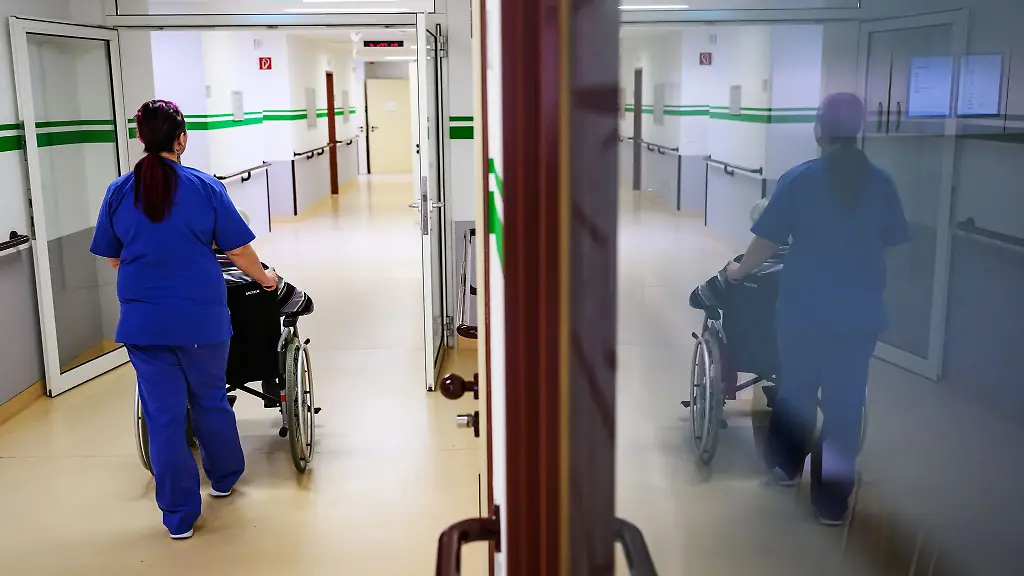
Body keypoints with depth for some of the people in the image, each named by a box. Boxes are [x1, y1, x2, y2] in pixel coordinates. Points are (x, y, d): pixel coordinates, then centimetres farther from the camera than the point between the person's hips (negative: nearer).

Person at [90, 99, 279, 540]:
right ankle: (224, 478, 39)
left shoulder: (119, 192, 0)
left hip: (143, 322, 1)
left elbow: (112, 259, 11)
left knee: (163, 414, 7)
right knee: (210, 400, 19)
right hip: (201, 317, -1)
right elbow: (239, 252, -4)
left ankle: (179, 516, 15)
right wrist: (265, 279, 16)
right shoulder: (205, 187, -7)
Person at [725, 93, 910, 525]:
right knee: (845, 398, 8)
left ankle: (787, 465, 38)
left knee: (797, 387, 19)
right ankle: (833, 499, 13)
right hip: (861, 310, 2)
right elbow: (889, 244, 6)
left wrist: (739, 271, 9)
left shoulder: (799, 179, -10)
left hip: (804, 308, -1)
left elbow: (768, 241, -8)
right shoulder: (880, 182, -2)